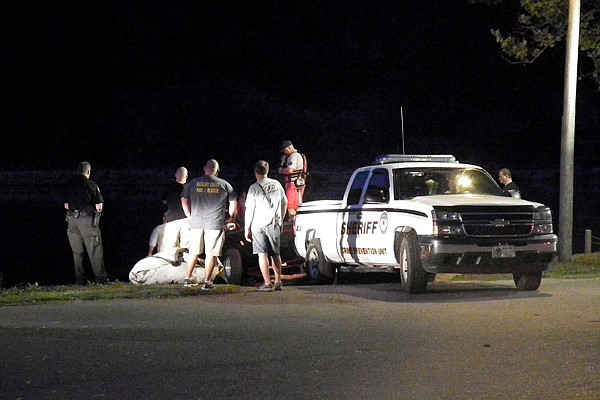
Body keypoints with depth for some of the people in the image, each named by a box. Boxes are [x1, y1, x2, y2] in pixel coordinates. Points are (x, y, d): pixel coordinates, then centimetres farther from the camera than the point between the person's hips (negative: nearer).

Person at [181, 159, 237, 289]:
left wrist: (189, 215, 20)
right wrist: (231, 217, 20)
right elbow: (233, 202, 6)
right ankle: (207, 281, 0)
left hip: (196, 222, 2)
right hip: (215, 223, -2)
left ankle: (188, 278, 20)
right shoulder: (224, 184, 2)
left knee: (194, 252, 14)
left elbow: (184, 200, 9)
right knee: (211, 253, 2)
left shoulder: (193, 183, 5)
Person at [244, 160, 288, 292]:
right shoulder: (277, 185, 6)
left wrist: (247, 228, -1)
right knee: (275, 254, 14)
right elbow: (284, 204, 13)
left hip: (259, 225, -4)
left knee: (262, 254, -1)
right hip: (275, 224, 4)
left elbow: (249, 210, -7)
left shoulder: (254, 188, -8)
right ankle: (278, 282, 17)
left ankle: (267, 283, -6)